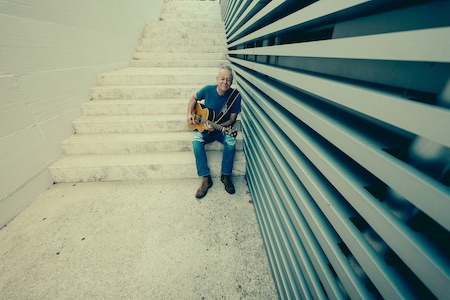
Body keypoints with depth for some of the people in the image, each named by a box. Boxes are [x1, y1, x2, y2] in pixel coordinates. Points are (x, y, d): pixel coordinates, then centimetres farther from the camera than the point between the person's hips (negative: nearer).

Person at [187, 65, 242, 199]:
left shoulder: (235, 96, -13)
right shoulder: (208, 90, -9)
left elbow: (232, 119, -10)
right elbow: (194, 98, 10)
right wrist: (190, 114, -3)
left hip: (224, 128, -1)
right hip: (206, 128, 1)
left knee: (231, 142, -32)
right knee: (196, 140, -29)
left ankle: (226, 176, -11)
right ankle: (205, 178, -20)